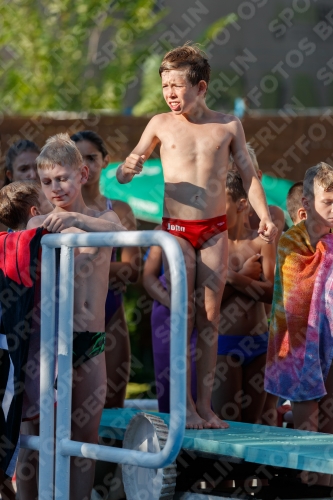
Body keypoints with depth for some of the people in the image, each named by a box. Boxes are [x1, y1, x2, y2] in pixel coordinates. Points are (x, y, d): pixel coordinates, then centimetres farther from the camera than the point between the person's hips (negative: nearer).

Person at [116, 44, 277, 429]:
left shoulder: (228, 125, 5)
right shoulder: (161, 124, 3)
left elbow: (248, 174, 10)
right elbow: (123, 174, 6)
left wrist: (264, 216, -3)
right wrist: (128, 169, -18)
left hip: (215, 230, 1)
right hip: (176, 229, -1)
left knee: (209, 318, 3)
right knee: (181, 315, -6)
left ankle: (204, 403, 8)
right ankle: (183, 404, -1)